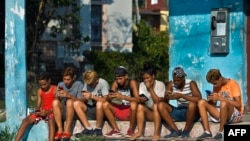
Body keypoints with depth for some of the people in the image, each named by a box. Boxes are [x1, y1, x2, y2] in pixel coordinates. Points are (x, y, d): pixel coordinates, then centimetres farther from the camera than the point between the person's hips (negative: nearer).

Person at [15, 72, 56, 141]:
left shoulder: (55, 89, -6)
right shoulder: (39, 91, 10)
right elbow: (38, 105, 10)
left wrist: (48, 112, -24)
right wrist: (37, 110, -14)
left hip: (52, 112, -5)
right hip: (42, 111, 5)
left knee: (51, 120, -40)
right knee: (25, 120, -16)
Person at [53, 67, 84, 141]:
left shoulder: (79, 84, 0)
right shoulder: (60, 84, 11)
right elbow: (57, 99, 6)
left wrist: (69, 96, -25)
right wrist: (58, 96, -17)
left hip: (75, 113, -3)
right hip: (63, 113, 3)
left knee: (69, 101, -33)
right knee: (55, 102, -25)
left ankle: (67, 130, -35)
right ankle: (60, 130, -30)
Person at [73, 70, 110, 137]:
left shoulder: (103, 83, -11)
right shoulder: (87, 83, 5)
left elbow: (105, 99, -20)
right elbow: (83, 101, 6)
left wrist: (92, 96, -24)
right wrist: (85, 98, -18)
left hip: (100, 109, -5)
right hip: (89, 108, 6)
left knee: (99, 103, -37)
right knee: (76, 103, -18)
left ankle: (98, 129, -19)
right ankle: (88, 129, -21)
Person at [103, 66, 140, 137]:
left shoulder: (132, 82, -15)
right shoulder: (115, 83, -4)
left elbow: (137, 99, -28)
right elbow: (108, 100, -8)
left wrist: (123, 97, -41)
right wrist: (110, 97, -33)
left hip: (130, 111, -5)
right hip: (119, 111, 5)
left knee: (133, 104, -36)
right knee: (105, 104, -16)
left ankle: (131, 130, -15)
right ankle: (116, 130, -12)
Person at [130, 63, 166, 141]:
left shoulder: (160, 84, -10)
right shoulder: (142, 85, 1)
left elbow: (158, 101, -19)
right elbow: (140, 100, -6)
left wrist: (150, 88, -21)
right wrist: (141, 99, -29)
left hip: (159, 112, -3)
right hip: (148, 113, 3)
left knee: (156, 106, -34)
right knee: (140, 106, -24)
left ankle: (156, 133, -38)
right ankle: (140, 132, -28)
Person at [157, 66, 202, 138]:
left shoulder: (191, 83, -14)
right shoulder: (171, 84, -3)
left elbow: (199, 99, -28)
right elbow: (165, 102, 0)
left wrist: (181, 95, -32)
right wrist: (166, 97, -25)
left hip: (191, 112, -4)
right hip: (179, 112, 4)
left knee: (192, 104, -37)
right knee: (160, 105, -16)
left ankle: (186, 131, -17)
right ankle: (176, 131, -18)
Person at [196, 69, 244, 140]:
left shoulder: (233, 84, -11)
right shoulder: (216, 86, 8)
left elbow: (238, 104, -21)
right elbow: (213, 104, 11)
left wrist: (220, 98, -25)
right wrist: (211, 99, -13)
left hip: (235, 114, -7)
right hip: (222, 114, 7)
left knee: (224, 103, -39)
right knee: (201, 102, -9)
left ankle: (220, 132, -27)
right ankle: (207, 132, -22)